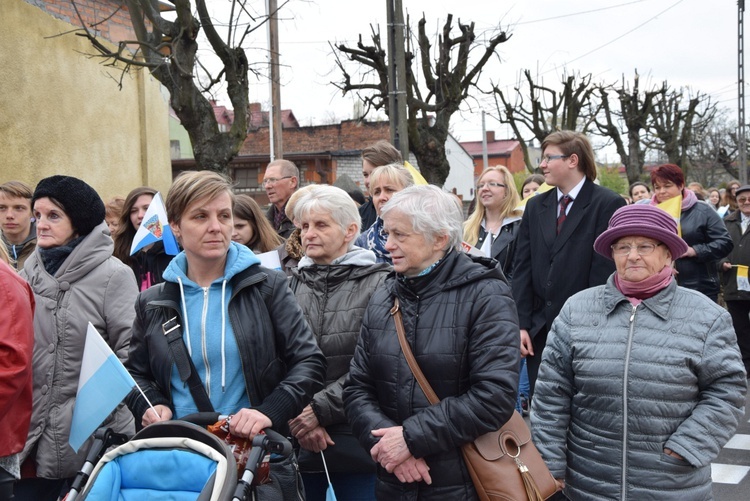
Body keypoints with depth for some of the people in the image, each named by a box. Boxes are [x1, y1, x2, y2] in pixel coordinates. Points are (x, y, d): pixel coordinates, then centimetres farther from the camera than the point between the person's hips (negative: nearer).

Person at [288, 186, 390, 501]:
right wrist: (297, 415, -11)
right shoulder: (291, 284, 8)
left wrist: (319, 409, -14)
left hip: (357, 441, -3)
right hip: (296, 441, 3)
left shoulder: (379, 283, -3)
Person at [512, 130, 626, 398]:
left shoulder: (608, 204, -6)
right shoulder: (535, 206, 11)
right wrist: (521, 324, 1)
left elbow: (604, 271, -11)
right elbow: (522, 268, 8)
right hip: (539, 331, 5)